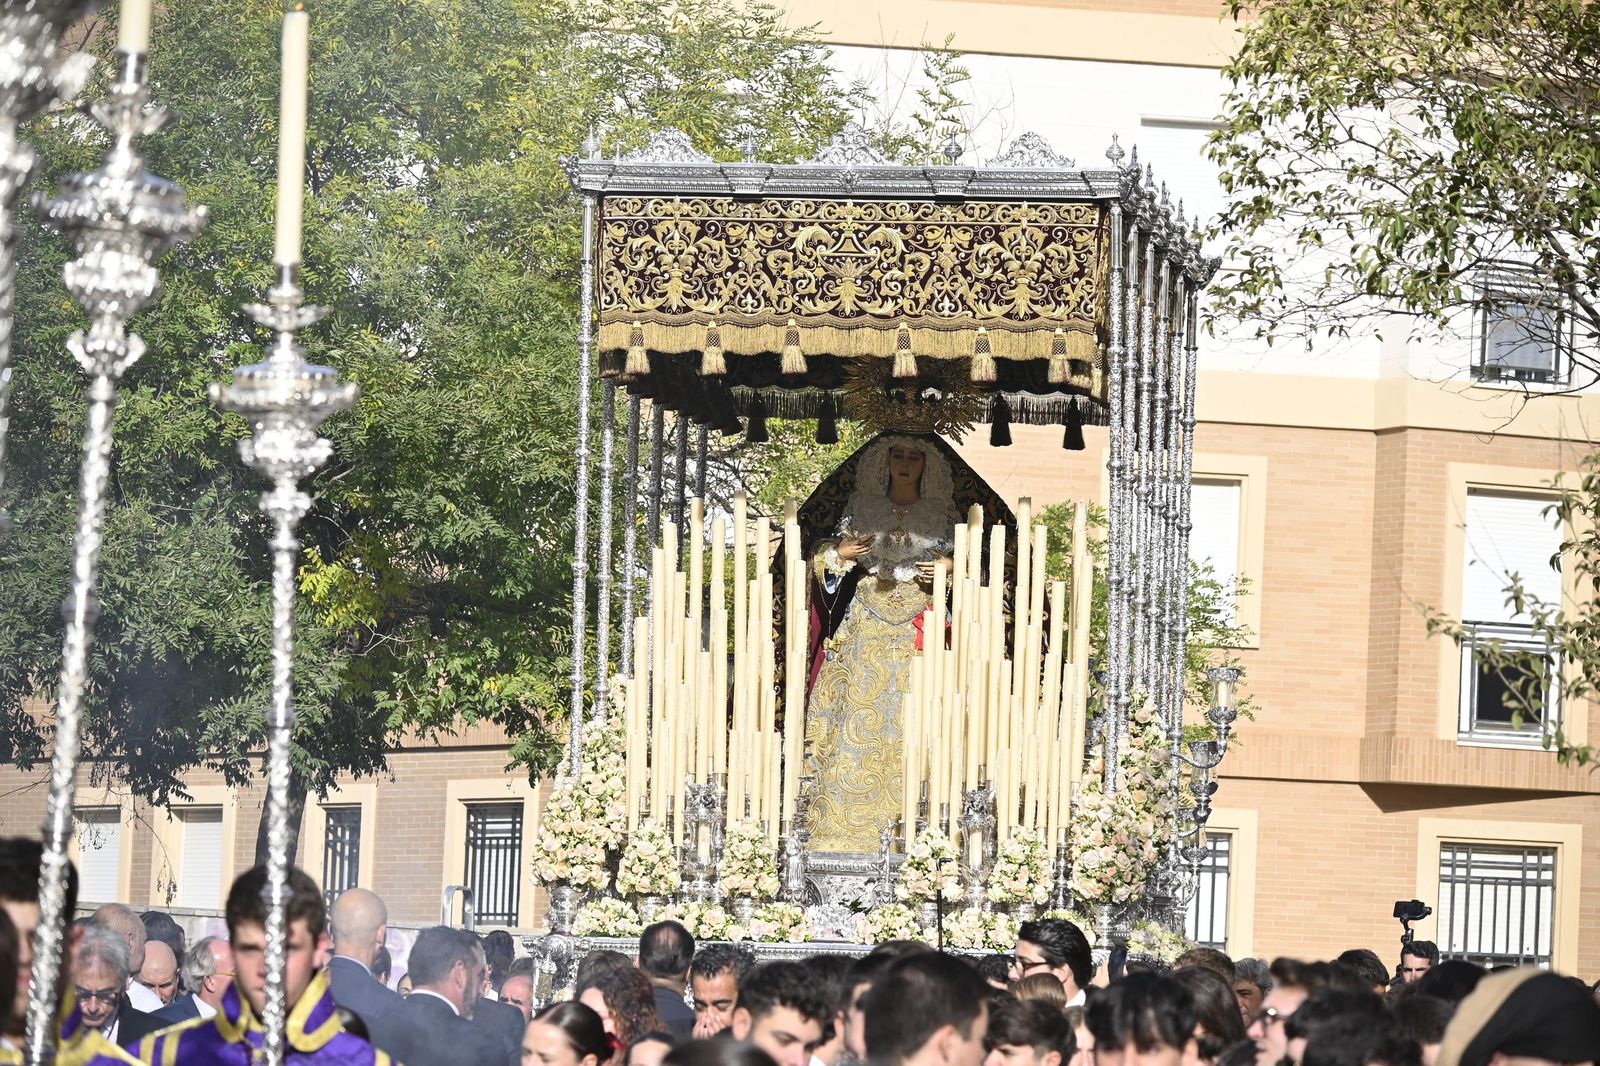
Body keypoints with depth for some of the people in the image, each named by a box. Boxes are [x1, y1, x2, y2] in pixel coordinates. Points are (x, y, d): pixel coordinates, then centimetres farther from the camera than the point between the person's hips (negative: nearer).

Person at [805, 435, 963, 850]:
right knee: (860, 714, -5)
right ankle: (851, 822, -1)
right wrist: (840, 553, -9)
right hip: (866, 624, 0)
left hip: (920, 625, 0)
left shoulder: (941, 513, 8)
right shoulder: (861, 506, 8)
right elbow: (827, 554, 11)